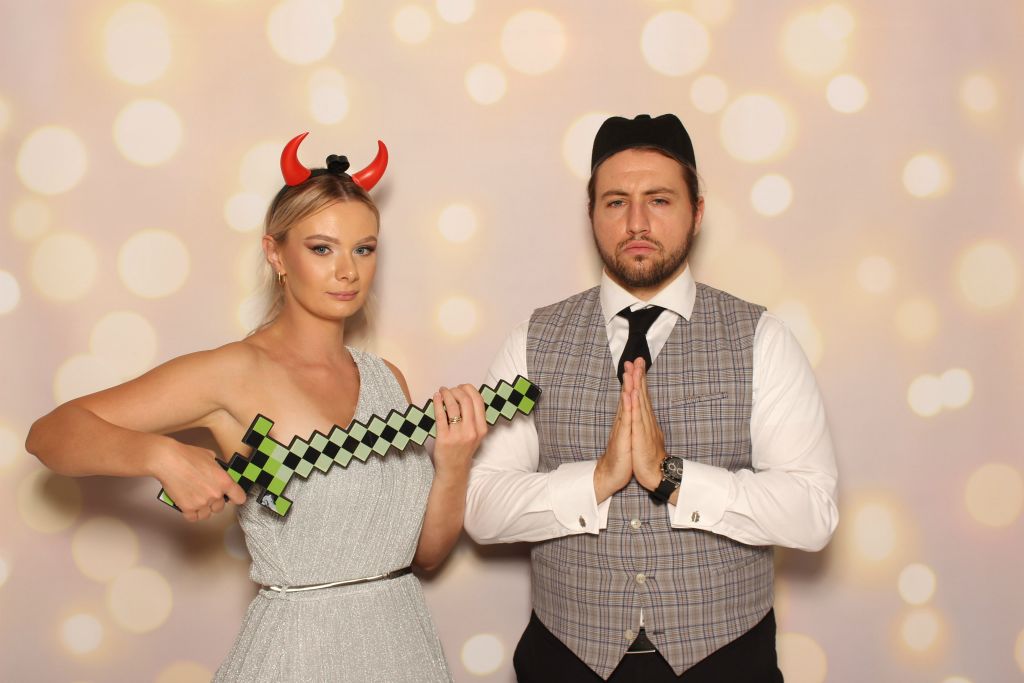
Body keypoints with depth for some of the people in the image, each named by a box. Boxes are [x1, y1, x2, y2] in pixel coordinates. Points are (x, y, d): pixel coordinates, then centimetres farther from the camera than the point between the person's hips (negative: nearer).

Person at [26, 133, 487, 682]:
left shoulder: (386, 380, 4)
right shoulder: (236, 374, -11)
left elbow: (426, 552, 5)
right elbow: (50, 432, -15)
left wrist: (454, 465, -12)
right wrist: (160, 455, -30)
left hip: (404, 638, 5)